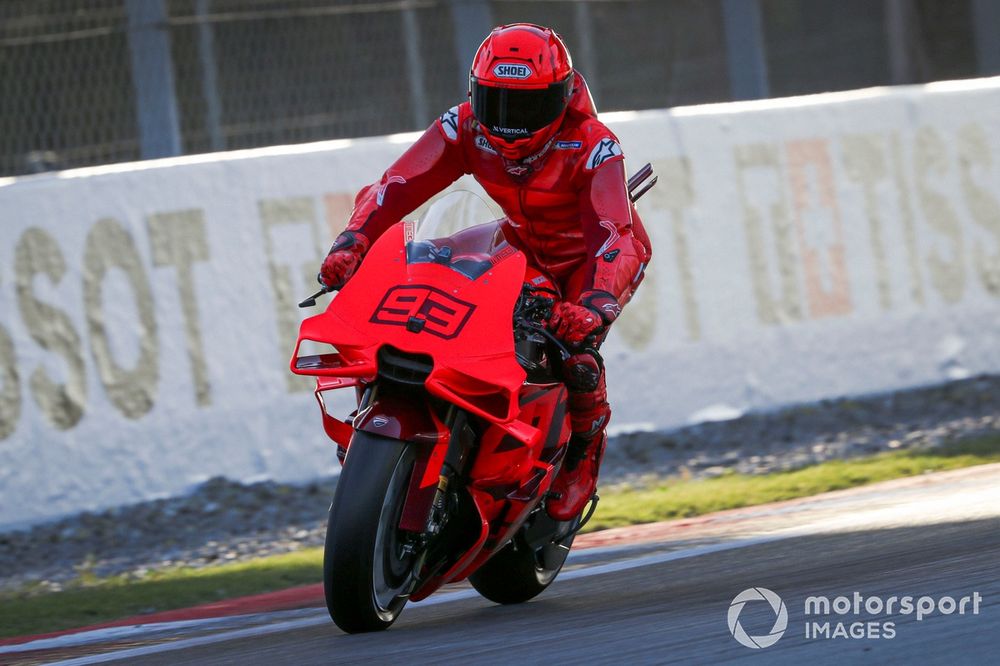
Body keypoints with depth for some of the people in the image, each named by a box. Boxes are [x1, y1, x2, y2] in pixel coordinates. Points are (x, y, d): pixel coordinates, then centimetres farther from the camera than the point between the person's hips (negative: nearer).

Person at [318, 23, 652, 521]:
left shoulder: (591, 146, -32)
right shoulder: (464, 129, -20)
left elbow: (616, 239, -43)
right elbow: (393, 187, -27)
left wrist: (596, 308, -62)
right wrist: (350, 246, -46)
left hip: (589, 260, -5)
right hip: (522, 250, 5)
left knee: (578, 359, -27)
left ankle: (580, 464, 1)